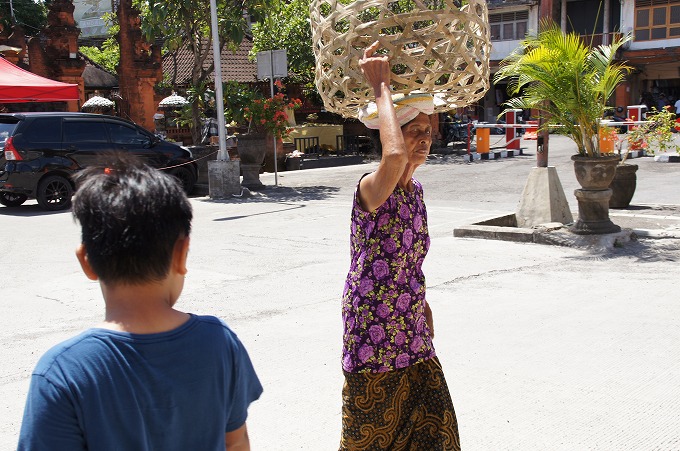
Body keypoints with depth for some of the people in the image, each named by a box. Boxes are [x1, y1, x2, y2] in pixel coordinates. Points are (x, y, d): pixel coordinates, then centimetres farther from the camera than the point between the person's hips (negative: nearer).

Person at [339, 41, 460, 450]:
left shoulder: (415, 191, 6)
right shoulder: (371, 189, -19)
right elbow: (395, 157, -44)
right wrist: (381, 87, -32)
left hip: (412, 336, 7)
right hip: (372, 337, -7)